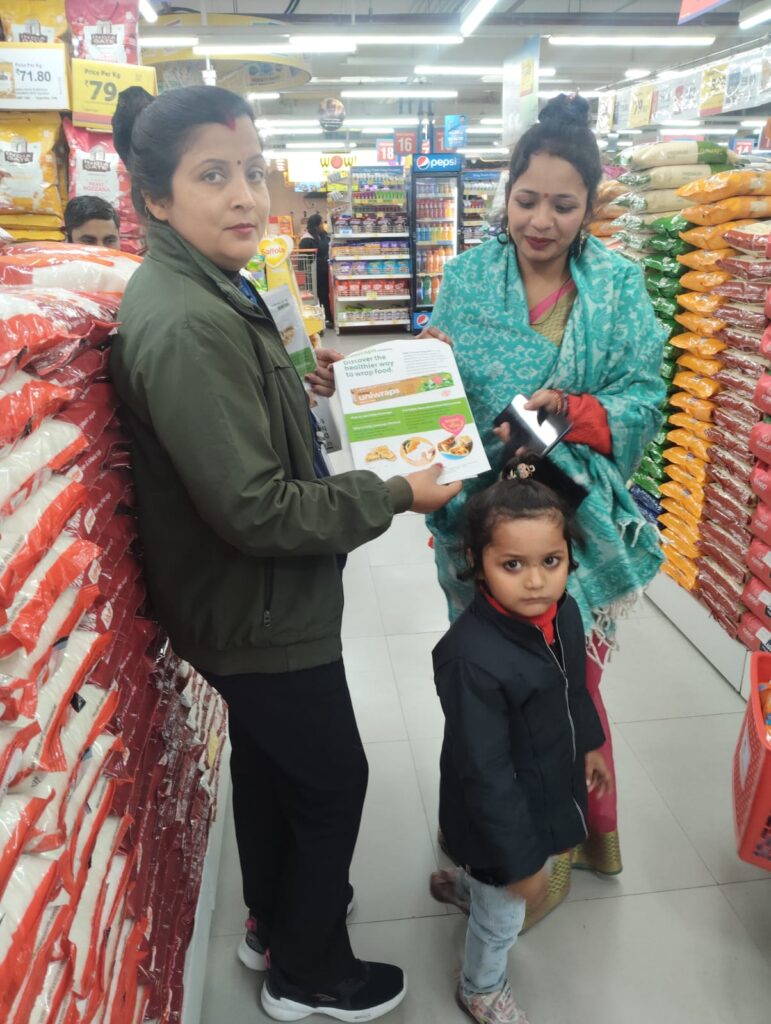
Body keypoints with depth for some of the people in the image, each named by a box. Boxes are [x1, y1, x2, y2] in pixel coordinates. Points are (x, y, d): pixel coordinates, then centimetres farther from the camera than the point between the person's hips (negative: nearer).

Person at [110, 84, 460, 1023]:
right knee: (332, 781, 10)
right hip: (259, 612, -10)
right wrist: (396, 495, -20)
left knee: (266, 757, 26)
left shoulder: (204, 289, 4)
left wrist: (303, 391, 4)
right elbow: (255, 509, -29)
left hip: (247, 601, 10)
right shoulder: (186, 325, -28)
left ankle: (272, 921, 51)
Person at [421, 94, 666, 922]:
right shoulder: (467, 277, 1)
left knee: (571, 676, 13)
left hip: (579, 518, 0)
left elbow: (642, 398, -5)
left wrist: (567, 412, -21)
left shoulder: (618, 284, 1)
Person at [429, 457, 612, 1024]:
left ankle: (462, 881, 67)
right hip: (502, 811, -7)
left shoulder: (564, 612, -15)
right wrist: (519, 857, -21)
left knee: (499, 884, 34)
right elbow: (485, 773, -30)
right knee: (503, 915, 20)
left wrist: (589, 744, 19)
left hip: (551, 787, 7)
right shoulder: (473, 658, -39)